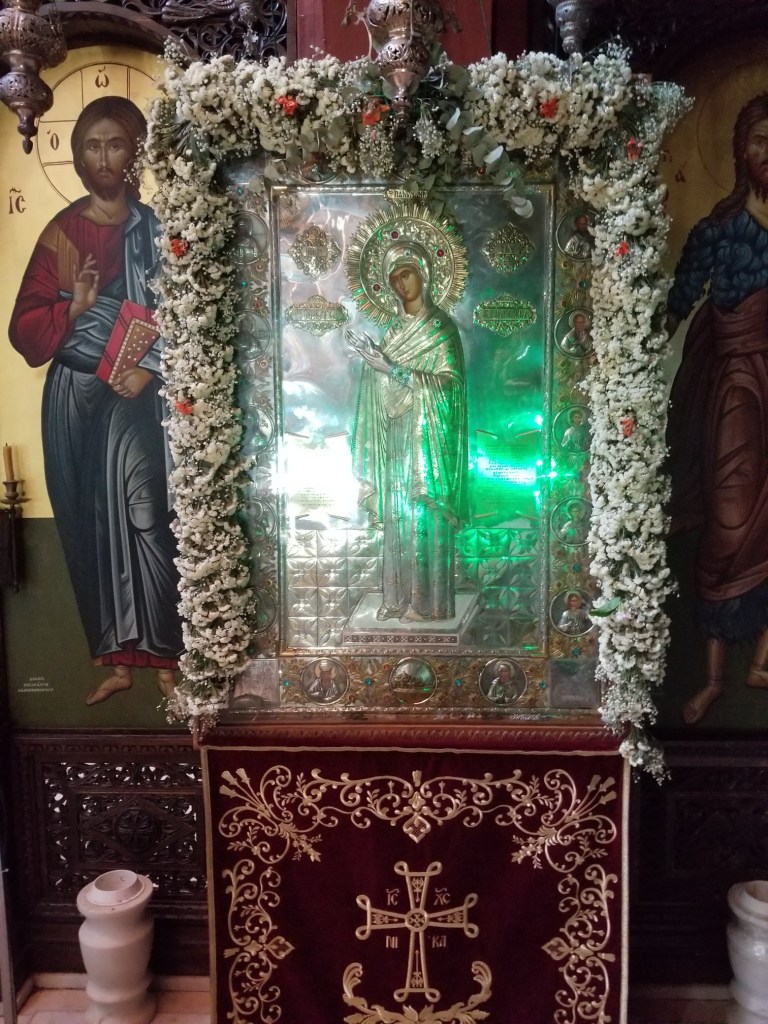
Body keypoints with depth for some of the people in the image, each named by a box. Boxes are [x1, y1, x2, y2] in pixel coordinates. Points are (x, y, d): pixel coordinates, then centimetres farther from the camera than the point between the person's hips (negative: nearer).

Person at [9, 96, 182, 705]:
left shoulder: (153, 226, 3)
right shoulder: (62, 232, 10)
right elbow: (25, 327, 6)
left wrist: (150, 370, -16)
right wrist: (74, 306, -12)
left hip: (133, 394, -3)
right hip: (73, 396, 4)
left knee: (141, 518, -9)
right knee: (89, 524, 6)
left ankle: (163, 655, 4)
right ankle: (115, 658, 18)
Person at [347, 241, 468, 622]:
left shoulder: (441, 327, -5)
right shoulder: (396, 329, 15)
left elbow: (448, 382, -16)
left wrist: (390, 369, -19)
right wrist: (372, 359, 1)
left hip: (426, 438, -7)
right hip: (396, 438, 7)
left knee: (424, 516, -4)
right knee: (396, 515, 8)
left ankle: (428, 601, 5)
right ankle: (398, 596, 17)